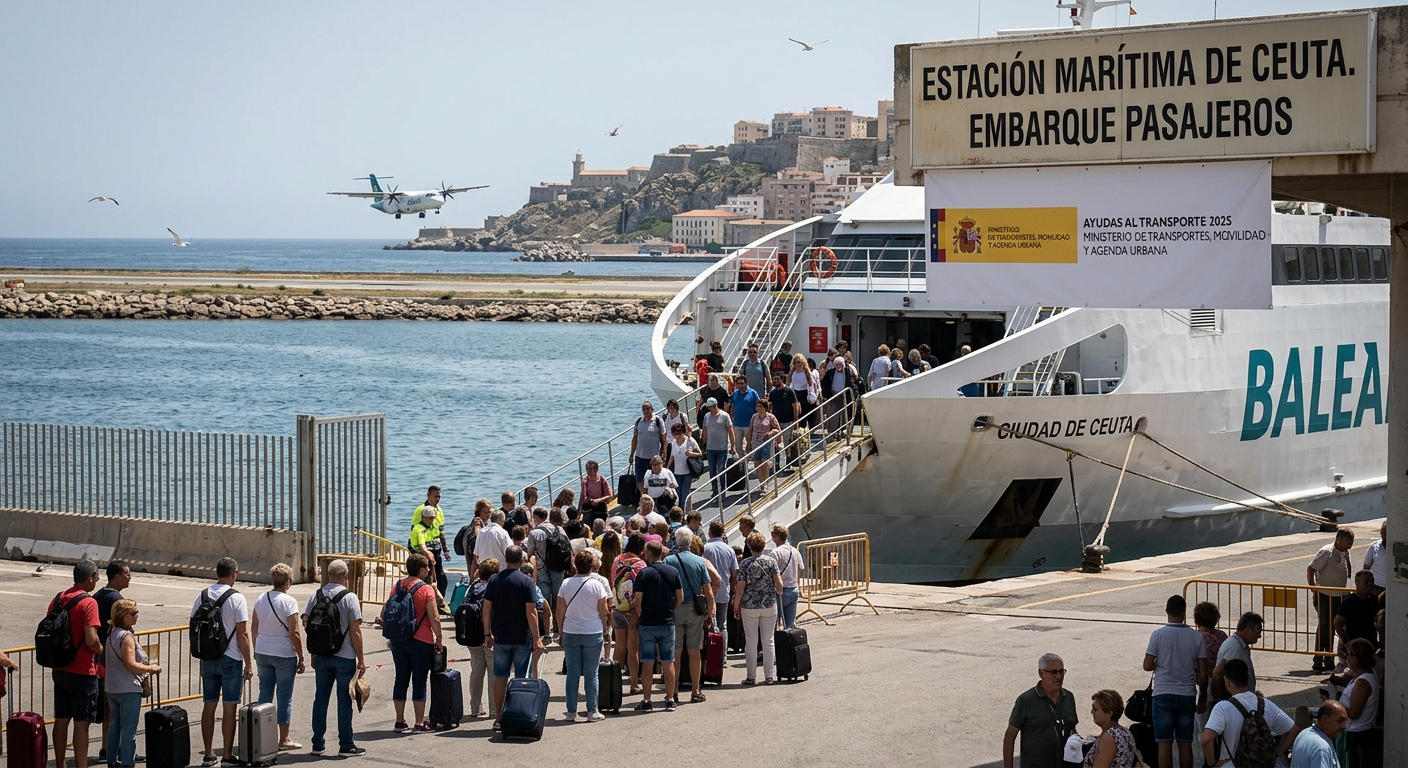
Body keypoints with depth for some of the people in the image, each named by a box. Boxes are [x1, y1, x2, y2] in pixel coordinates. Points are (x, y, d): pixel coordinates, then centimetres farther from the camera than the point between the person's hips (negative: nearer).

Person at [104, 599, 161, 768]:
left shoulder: (112, 634, 10)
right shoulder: (126, 637, -18)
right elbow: (131, 665, -24)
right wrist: (151, 668, -10)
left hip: (112, 688, 9)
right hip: (128, 689, -9)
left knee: (115, 725, 16)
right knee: (129, 728, -3)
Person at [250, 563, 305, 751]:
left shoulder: (261, 600, 4)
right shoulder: (289, 602, -13)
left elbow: (254, 628, 11)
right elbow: (294, 633, -15)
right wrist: (301, 658, -8)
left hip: (262, 653, 5)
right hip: (284, 654, -5)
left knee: (265, 694, 12)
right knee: (284, 696, 3)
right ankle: (284, 739, 7)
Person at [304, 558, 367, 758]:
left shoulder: (315, 596, 2)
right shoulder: (349, 598, -11)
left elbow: (308, 626, 7)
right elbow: (355, 631, -12)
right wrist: (361, 659, -6)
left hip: (321, 656, 4)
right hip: (345, 657, -4)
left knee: (320, 699, 11)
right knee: (344, 701, 2)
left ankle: (318, 743, 16)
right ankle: (346, 745, 5)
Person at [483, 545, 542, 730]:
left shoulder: (494, 580, 2)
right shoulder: (526, 582, -9)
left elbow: (487, 609, 3)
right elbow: (531, 612, -13)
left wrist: (487, 635, 11)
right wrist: (537, 638, -8)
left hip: (500, 638, 3)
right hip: (522, 639, -3)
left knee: (500, 677, 10)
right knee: (521, 679, 4)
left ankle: (499, 718, 12)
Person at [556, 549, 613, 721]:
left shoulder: (566, 584, -1)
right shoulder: (597, 584, -8)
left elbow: (560, 612, 3)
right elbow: (604, 612, -3)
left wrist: (561, 633, 14)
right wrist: (606, 631, 10)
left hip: (570, 634, 2)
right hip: (593, 633, -2)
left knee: (572, 672, 7)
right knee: (591, 673, 3)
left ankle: (571, 711, 9)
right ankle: (592, 711, 5)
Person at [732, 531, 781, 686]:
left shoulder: (745, 563, -7)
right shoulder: (771, 562, -2)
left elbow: (740, 587, -8)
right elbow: (779, 584, -6)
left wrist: (736, 606, 1)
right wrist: (779, 593, 16)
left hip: (749, 606, -2)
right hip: (769, 606, 2)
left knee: (751, 641, 4)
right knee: (768, 641, 8)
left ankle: (752, 677, 6)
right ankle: (769, 676, 10)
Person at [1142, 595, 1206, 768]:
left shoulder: (1158, 635, -8)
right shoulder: (1196, 637, -1)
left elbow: (1147, 666, -9)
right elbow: (1202, 673, 1)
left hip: (1163, 695, -2)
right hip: (1187, 695, 2)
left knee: (1164, 744, 1)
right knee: (1185, 743, 8)